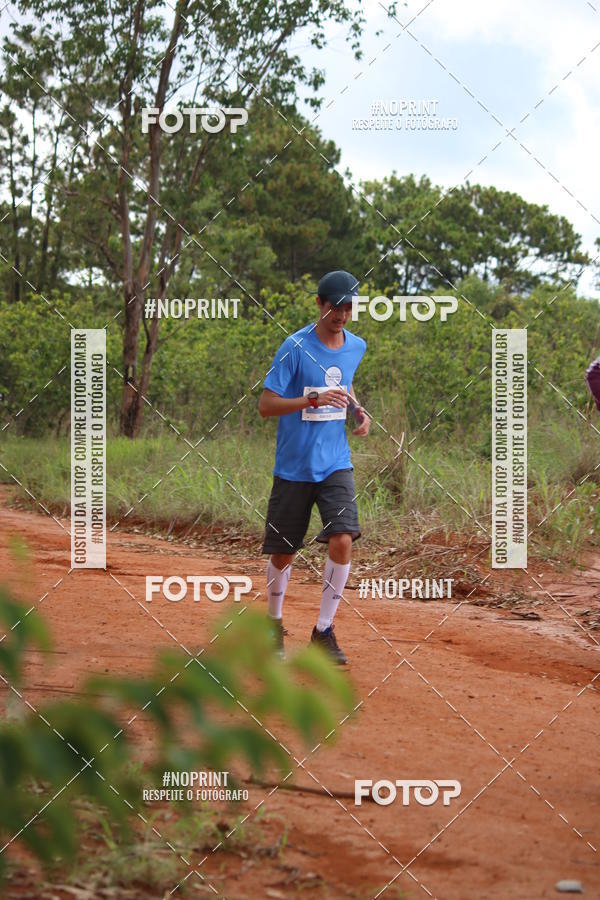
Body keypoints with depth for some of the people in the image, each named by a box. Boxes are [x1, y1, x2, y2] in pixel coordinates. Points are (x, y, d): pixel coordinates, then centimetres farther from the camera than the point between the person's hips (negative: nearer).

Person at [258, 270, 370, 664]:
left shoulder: (356, 347, 5)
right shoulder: (296, 347, -12)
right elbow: (266, 405, -15)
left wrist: (360, 411, 6)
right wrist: (314, 400, -27)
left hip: (336, 465, 3)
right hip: (293, 466, -3)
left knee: (342, 540, -16)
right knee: (283, 554, 7)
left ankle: (324, 630, -3)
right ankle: (274, 624, 32)